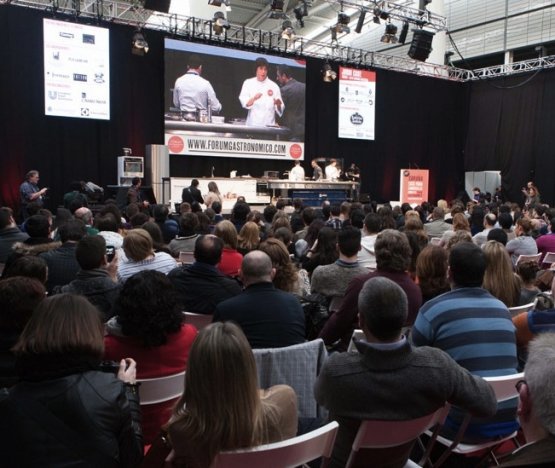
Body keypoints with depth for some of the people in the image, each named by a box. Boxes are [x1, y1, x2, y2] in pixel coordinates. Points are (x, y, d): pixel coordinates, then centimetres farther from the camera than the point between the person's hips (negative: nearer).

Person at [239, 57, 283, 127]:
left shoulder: (274, 86, 4)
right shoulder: (248, 83, 7)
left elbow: (280, 110, 3)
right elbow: (245, 103, -6)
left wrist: (278, 105, -20)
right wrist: (254, 99, -25)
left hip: (268, 124, 0)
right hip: (252, 124, 0)